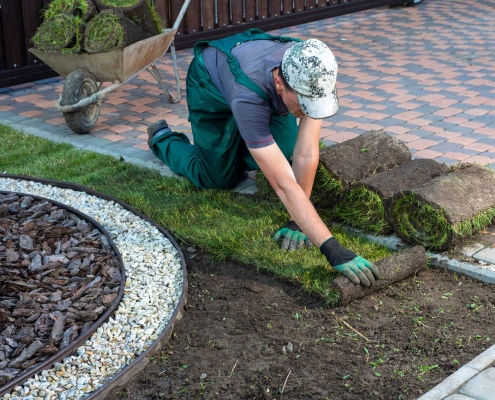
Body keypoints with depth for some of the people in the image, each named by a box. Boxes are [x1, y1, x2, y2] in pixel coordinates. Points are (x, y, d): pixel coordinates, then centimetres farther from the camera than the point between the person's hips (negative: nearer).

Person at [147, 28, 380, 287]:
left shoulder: (315, 76, -39)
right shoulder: (248, 98, -50)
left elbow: (306, 156, -34)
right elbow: (284, 184, -54)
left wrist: (297, 221, -32)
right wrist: (333, 250, -58)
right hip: (211, 86, -4)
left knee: (287, 154, -6)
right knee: (220, 179, 1)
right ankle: (162, 139, 26)